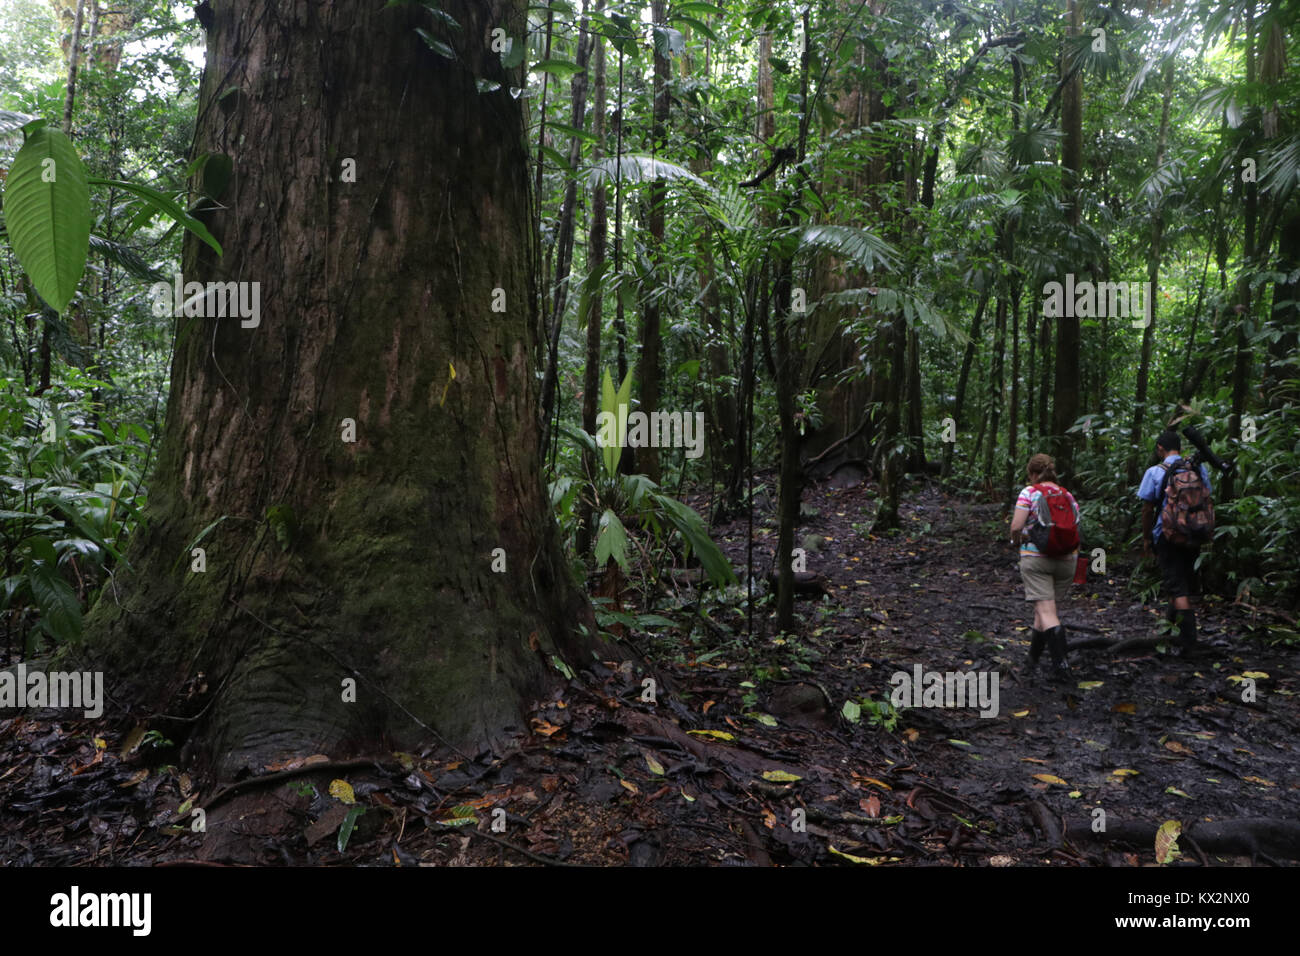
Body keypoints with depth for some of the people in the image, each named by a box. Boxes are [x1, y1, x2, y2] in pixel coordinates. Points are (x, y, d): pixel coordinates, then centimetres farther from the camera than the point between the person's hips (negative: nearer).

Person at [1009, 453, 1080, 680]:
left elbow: (1016, 526, -13)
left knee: (1046, 612, -7)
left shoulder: (1029, 493, -5)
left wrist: (1016, 540, 8)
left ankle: (1060, 663, -17)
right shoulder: (1069, 497, 9)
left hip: (1036, 558, -5)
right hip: (1066, 559, 5)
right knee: (1043, 609, 18)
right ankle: (1033, 657, 30)